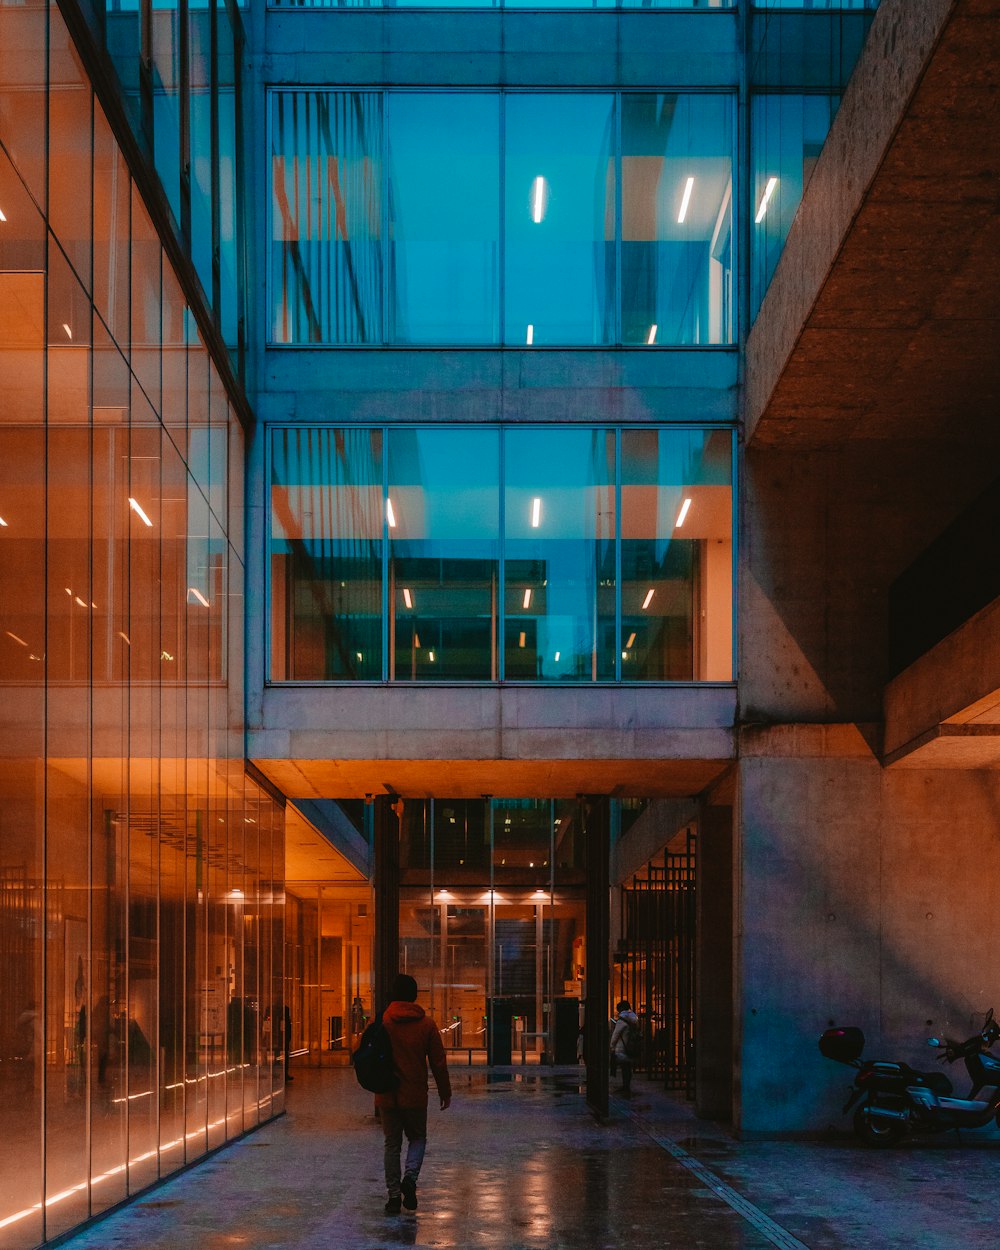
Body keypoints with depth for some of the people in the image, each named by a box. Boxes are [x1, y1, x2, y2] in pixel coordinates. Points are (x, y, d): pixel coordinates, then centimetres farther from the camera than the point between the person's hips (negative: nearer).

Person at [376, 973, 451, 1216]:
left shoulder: (380, 1022, -5)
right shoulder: (426, 1024, -3)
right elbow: (438, 1062, 0)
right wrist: (445, 1092, 10)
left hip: (387, 1096, 0)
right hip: (416, 1096, 0)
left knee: (392, 1144, 10)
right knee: (417, 1138, 17)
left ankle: (394, 1194, 6)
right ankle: (410, 1177, -7)